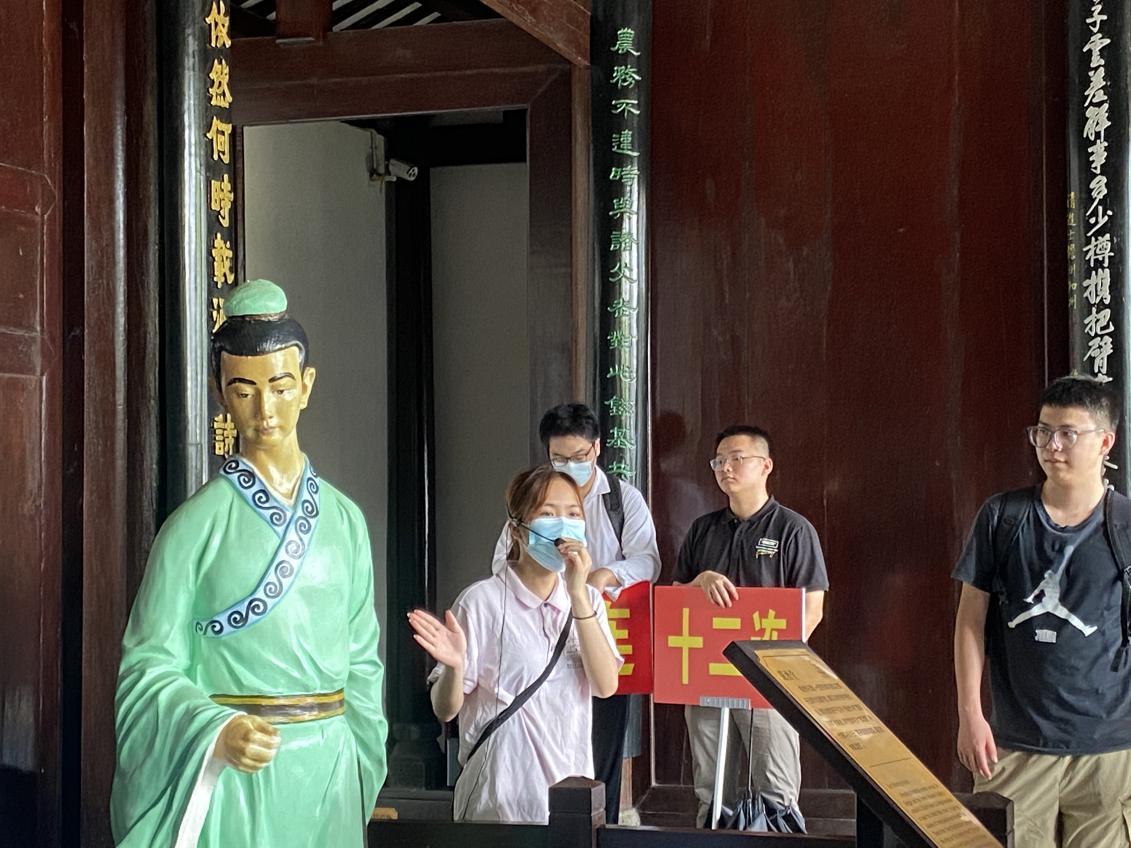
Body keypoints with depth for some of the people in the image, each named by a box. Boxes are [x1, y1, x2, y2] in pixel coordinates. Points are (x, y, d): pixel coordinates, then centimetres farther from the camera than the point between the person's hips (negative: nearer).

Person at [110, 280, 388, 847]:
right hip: (231, 777, -3)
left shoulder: (344, 519, 5)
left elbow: (361, 662, 10)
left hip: (328, 776, 4)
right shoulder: (198, 523, -7)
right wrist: (218, 731, -22)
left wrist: (359, 777, 7)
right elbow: (151, 664, -7)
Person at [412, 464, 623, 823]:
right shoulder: (483, 600, -10)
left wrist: (578, 596, -17)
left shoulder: (586, 599, 5)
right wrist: (454, 668, -28)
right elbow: (445, 709, -7)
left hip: (571, 788, 4)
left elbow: (605, 685, -11)